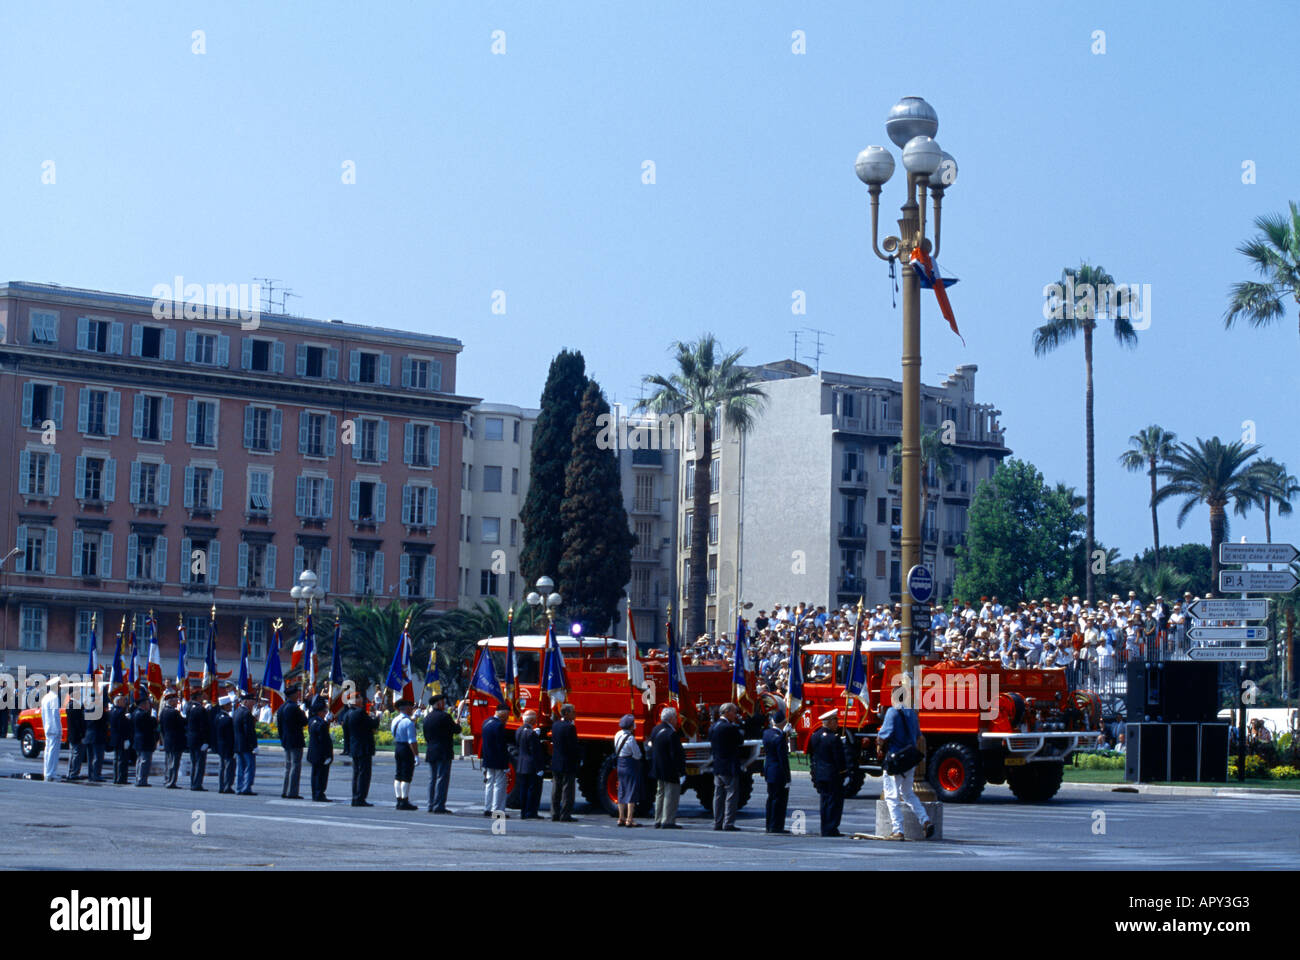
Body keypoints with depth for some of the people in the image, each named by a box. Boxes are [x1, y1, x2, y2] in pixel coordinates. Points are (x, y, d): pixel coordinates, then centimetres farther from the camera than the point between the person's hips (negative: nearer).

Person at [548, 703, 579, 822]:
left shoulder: (555, 725, 5)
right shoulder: (570, 727, -18)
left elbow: (553, 741, 10)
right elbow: (574, 746, -18)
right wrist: (579, 758, -4)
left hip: (555, 763, 7)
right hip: (568, 763, -7)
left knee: (556, 789, 13)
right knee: (568, 790, -1)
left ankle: (554, 813, 18)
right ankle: (565, 815, -1)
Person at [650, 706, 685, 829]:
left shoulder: (655, 730, 5)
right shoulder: (672, 734, -21)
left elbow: (652, 748, 13)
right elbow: (676, 754, -20)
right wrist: (680, 770, -15)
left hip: (658, 768, 9)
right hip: (670, 769, -9)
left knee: (661, 793, 17)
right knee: (672, 794, -2)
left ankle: (658, 821, 22)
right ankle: (668, 821, -3)